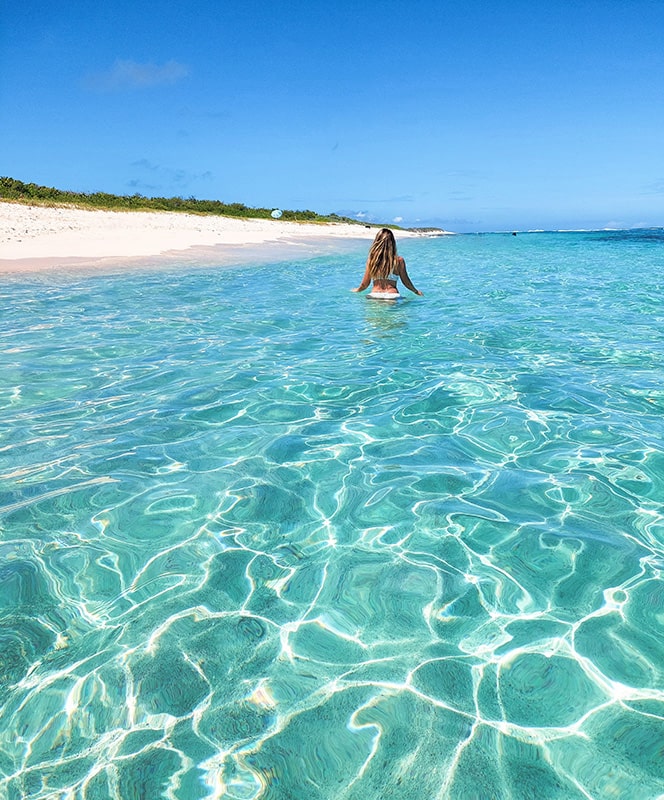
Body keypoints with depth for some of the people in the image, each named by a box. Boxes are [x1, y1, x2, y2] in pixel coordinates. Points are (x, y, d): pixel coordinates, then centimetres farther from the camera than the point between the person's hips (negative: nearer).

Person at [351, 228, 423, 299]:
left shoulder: (371, 260, 5)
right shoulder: (399, 260, 1)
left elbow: (365, 284, 11)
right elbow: (406, 281, 11)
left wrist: (357, 290, 33)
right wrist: (416, 291, 30)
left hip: (374, 295, 1)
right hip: (392, 295, -1)